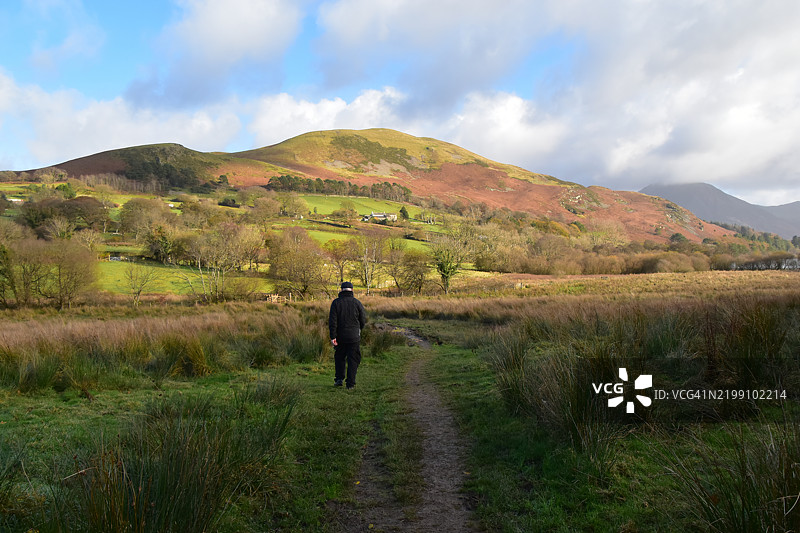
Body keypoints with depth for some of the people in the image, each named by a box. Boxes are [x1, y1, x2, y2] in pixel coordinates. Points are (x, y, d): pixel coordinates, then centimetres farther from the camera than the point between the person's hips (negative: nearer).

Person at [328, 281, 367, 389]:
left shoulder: (336, 302, -4)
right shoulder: (356, 302, -4)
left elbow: (332, 321, -9)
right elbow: (363, 319, 2)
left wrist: (333, 336, -8)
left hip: (340, 336, 1)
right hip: (354, 337, -1)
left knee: (339, 357, 19)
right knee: (353, 360, 5)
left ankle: (339, 379, 15)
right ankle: (350, 383, 3)